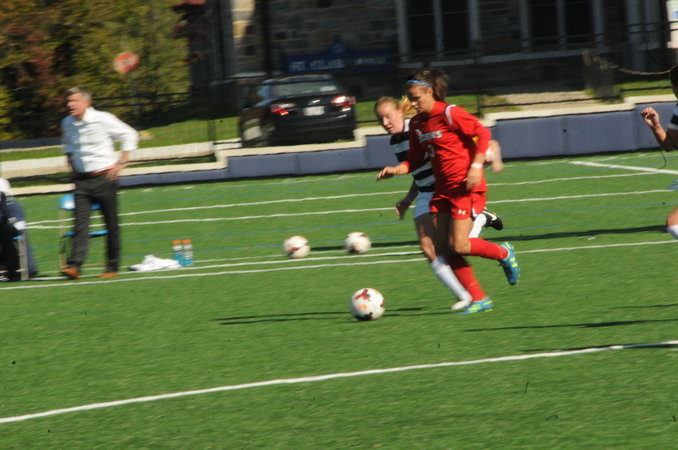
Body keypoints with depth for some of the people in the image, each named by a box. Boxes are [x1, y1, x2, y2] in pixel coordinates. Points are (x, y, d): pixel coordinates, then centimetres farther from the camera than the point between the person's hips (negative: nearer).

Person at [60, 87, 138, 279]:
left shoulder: (103, 119, -10)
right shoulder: (67, 123, 5)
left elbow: (130, 135, 0)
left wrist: (120, 163, -4)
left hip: (104, 177, -3)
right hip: (82, 180, 3)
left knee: (111, 224, 2)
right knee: (80, 223, -10)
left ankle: (112, 267, 10)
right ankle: (74, 265, -19)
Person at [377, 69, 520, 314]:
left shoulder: (450, 114, -13)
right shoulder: (416, 124, 9)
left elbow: (483, 133, -11)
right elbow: (415, 160, 16)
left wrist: (476, 167, -18)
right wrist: (395, 170, -3)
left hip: (466, 188, -8)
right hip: (442, 190, 8)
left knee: (458, 245, -14)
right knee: (443, 248, -1)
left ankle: (504, 253, 14)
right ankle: (479, 298, 6)